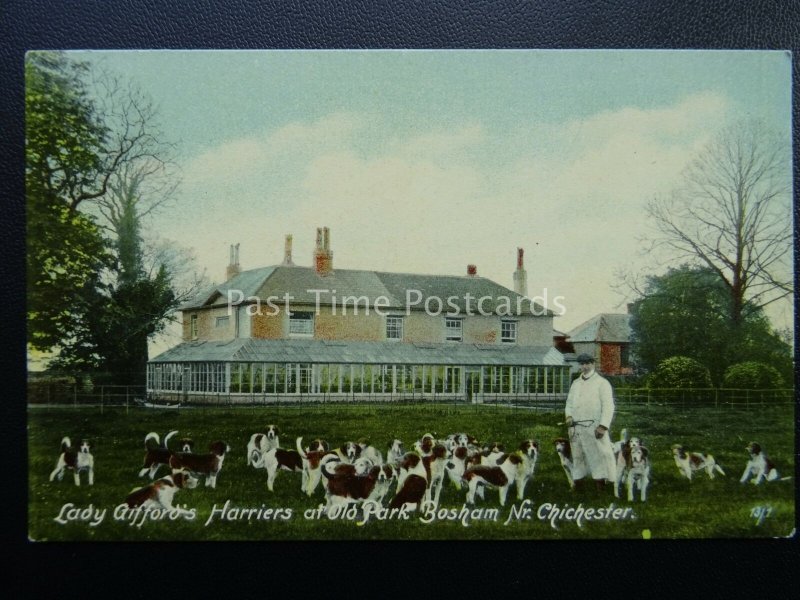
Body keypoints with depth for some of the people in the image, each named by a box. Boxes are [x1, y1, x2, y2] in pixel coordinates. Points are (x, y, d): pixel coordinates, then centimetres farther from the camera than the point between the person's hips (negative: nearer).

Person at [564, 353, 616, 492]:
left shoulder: (602, 382, 0)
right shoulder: (575, 383, 18)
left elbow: (608, 406, -6)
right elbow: (569, 402, 20)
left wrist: (603, 426, -15)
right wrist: (569, 416, -1)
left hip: (594, 428, -6)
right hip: (576, 428, 6)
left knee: (598, 458, -7)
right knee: (577, 457, 9)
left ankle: (600, 490, -5)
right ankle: (578, 485, 16)